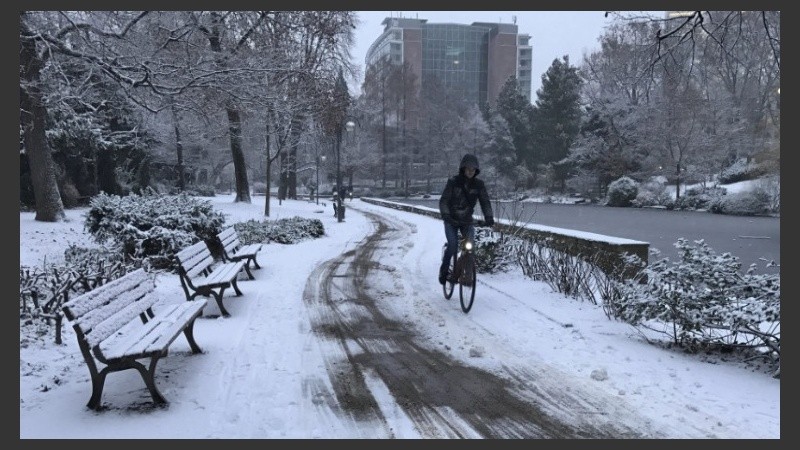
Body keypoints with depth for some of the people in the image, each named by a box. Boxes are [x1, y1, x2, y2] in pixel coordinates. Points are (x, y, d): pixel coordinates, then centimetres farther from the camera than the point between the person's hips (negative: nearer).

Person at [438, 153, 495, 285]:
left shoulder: (479, 184, -3)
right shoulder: (453, 182, -10)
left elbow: (485, 202, -5)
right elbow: (444, 201, -14)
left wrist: (489, 217, -23)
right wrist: (445, 215, -31)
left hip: (467, 221, 2)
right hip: (451, 220, -2)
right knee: (453, 245, -19)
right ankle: (443, 271, 2)